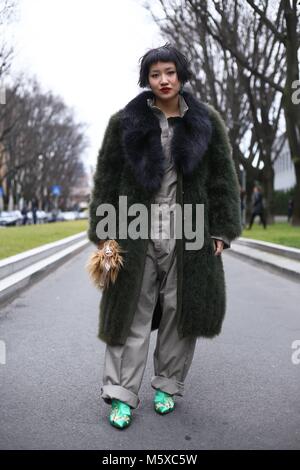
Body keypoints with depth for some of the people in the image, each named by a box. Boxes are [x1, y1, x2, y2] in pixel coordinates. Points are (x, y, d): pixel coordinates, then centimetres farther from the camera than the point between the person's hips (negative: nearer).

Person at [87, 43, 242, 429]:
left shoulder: (206, 121, 6)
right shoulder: (126, 122, 3)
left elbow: (223, 178, 6)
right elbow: (106, 179, 4)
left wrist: (221, 230, -1)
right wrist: (104, 232, -2)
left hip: (188, 236, 1)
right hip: (137, 235, -1)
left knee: (180, 310, 7)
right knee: (133, 313, 1)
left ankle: (167, 386, 24)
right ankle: (120, 395, 8)